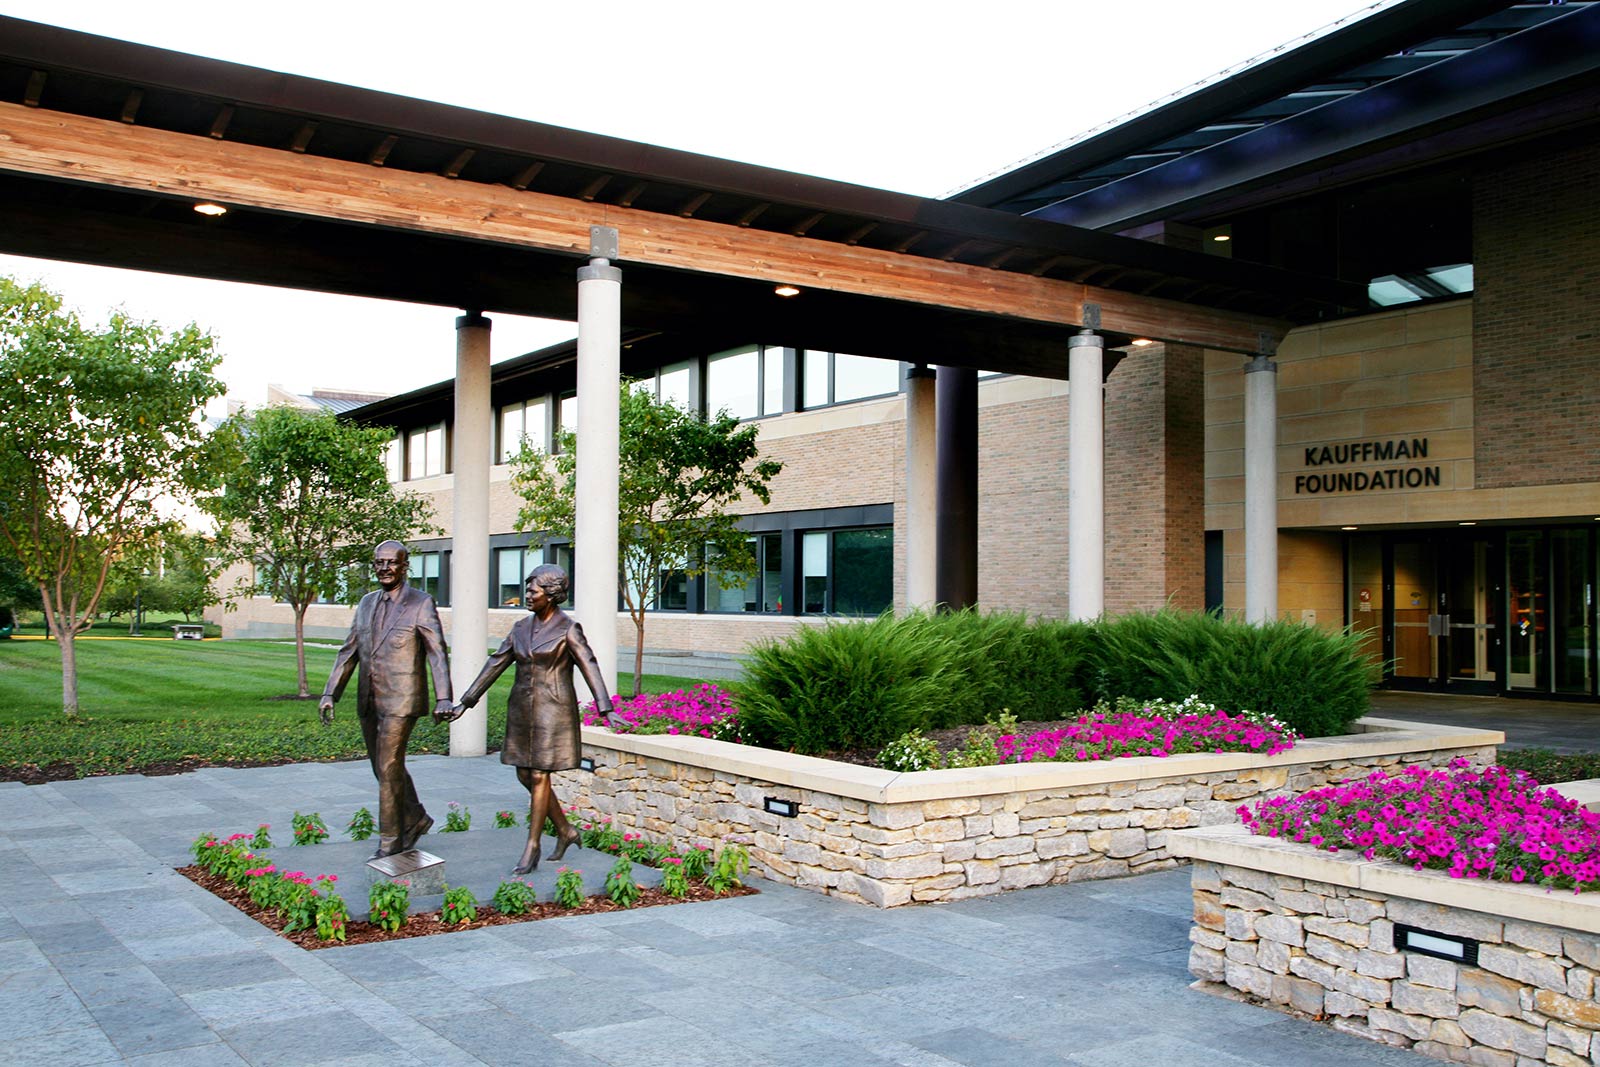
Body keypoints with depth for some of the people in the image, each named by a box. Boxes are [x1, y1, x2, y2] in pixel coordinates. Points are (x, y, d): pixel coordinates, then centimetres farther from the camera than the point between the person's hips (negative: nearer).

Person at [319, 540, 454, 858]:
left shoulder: (421, 604, -6)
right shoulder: (367, 603, 12)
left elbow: (438, 653, -12)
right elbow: (349, 652, 13)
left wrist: (444, 698, -22)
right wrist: (330, 693, 4)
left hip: (400, 701, -6)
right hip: (369, 701, 7)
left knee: (388, 768, -5)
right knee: (384, 768, 14)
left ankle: (391, 841, 7)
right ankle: (415, 819, 33)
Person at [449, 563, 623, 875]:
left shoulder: (568, 629, -8)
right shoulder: (521, 627, 9)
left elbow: (590, 668, -14)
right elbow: (495, 665, 11)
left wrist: (606, 710, -24)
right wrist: (466, 702, 10)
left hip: (553, 709, -6)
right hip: (522, 709, 7)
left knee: (539, 776, -4)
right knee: (525, 776, 9)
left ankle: (531, 849, 6)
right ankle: (565, 831, 26)